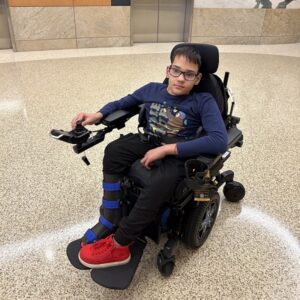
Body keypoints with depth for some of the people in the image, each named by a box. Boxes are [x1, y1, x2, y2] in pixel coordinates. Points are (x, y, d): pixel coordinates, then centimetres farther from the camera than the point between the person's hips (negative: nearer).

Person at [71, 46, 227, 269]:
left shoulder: (203, 101, -9)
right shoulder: (152, 90, 6)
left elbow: (220, 141, -25)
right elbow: (122, 103, 21)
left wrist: (166, 149, -28)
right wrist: (97, 115, -2)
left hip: (177, 153, -4)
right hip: (148, 142, 5)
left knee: (161, 182, -36)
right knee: (114, 150, -24)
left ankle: (118, 244, -18)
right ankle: (109, 221, -12)